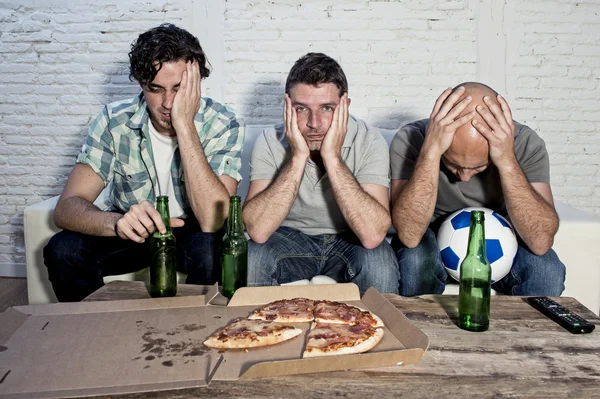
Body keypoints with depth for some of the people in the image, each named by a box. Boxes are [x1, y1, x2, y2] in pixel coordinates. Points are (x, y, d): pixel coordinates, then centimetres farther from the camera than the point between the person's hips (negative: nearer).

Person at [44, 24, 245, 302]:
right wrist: (117, 223, -43)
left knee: (211, 250, -33)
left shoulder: (223, 125, -21)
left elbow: (213, 221, -33)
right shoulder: (114, 121, -16)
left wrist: (184, 124, -36)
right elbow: (67, 207, -20)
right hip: (134, 229, 2)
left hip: (192, 231, -1)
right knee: (63, 250, -23)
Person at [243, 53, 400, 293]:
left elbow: (373, 235, -32)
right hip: (289, 239, 1)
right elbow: (257, 231, -28)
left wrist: (332, 157, -33)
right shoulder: (270, 142, -16)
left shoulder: (369, 142, -19)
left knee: (379, 264, -31)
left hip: (348, 241, 0)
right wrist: (298, 157, -31)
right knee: (250, 260, -29)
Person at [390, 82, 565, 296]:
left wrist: (508, 161, -39)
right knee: (414, 259, -32)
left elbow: (541, 242, -28)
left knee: (547, 269, -27)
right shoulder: (409, 140, -24)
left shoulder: (526, 144, -19)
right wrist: (431, 150, -42)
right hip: (431, 246, -1)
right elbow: (409, 236, -35)